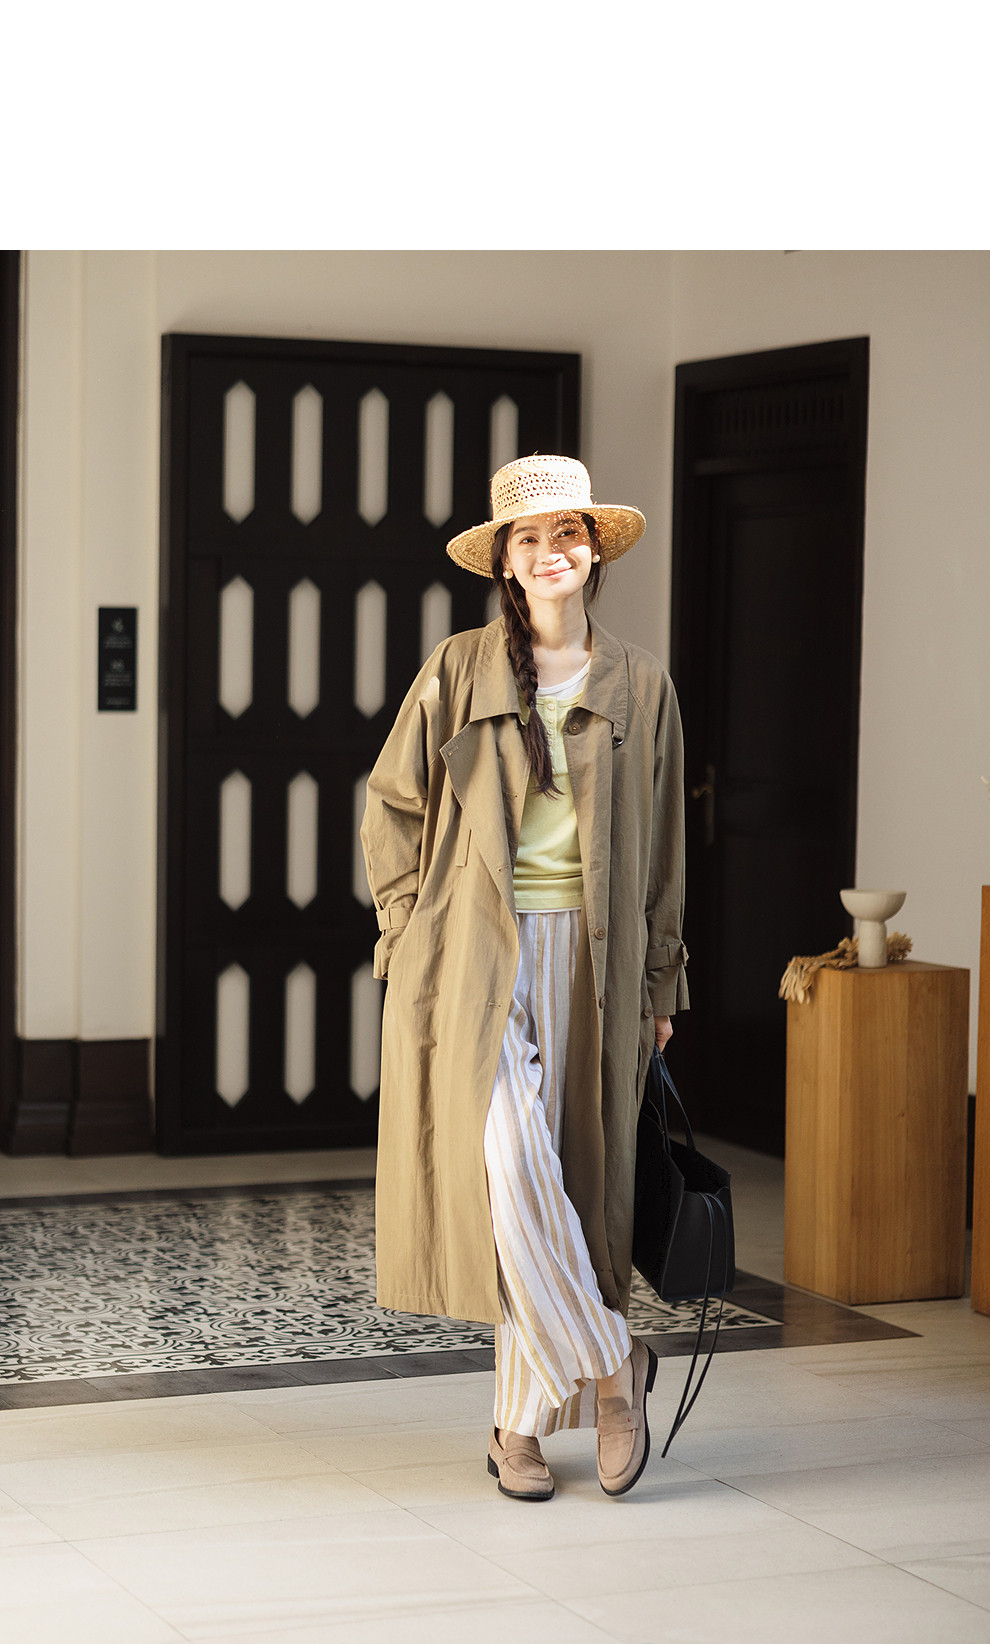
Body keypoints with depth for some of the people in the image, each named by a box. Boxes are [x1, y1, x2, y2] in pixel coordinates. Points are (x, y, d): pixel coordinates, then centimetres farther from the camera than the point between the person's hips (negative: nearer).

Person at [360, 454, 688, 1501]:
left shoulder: (638, 686, 8)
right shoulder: (458, 674, 3)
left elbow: (662, 851, 12)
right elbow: (391, 813, 10)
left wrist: (658, 985, 10)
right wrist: (419, 936, 2)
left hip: (590, 964, 2)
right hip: (478, 959, -2)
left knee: (573, 1182, 2)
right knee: (507, 1173, -14)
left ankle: (523, 1421, 13)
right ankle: (611, 1362, 4)